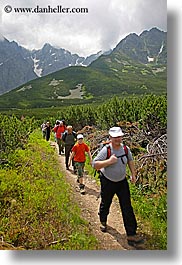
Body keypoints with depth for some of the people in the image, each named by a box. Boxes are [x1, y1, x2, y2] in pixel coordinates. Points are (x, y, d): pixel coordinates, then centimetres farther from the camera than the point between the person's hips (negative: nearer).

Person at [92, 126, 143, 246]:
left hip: (122, 182, 3)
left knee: (127, 208, 0)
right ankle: (103, 222, 48)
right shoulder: (106, 150, -21)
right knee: (105, 204, 18)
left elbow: (130, 160, 13)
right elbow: (95, 164, -24)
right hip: (107, 182, -2)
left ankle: (131, 235, 9)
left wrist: (133, 174, 8)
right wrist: (109, 161, -33)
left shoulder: (126, 149, -7)